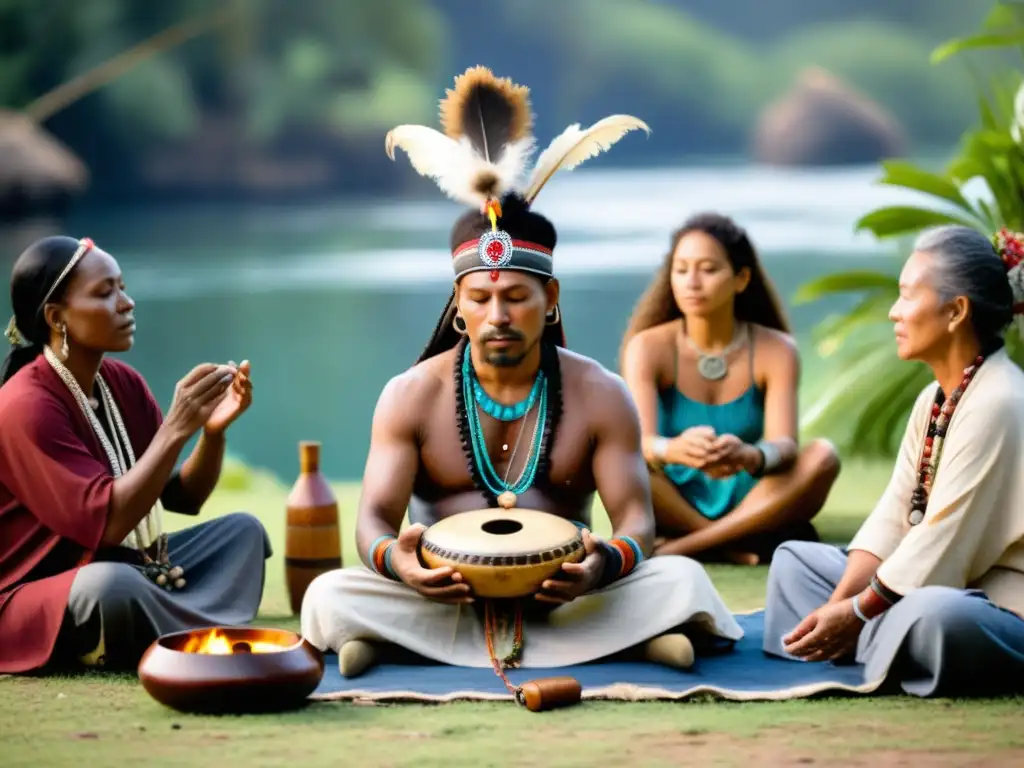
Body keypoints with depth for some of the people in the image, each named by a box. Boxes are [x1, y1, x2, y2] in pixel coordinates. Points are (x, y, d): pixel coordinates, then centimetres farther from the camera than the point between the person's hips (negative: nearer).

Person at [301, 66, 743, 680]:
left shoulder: (599, 396, 4)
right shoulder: (412, 396, 4)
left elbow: (637, 519, -3)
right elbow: (375, 516, -3)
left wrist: (606, 564, -29)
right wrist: (393, 560, -30)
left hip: (560, 599, 0)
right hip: (444, 599, 0)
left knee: (682, 580, -26)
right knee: (331, 597, -29)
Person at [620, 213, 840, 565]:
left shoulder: (776, 350, -6)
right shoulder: (648, 347, -8)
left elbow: (784, 446, -22)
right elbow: (637, 442, -24)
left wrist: (750, 456, -47)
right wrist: (676, 450, -49)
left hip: (750, 511, 1)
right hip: (675, 514, -1)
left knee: (821, 456, -27)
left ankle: (679, 548, -27)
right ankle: (734, 546, -20)